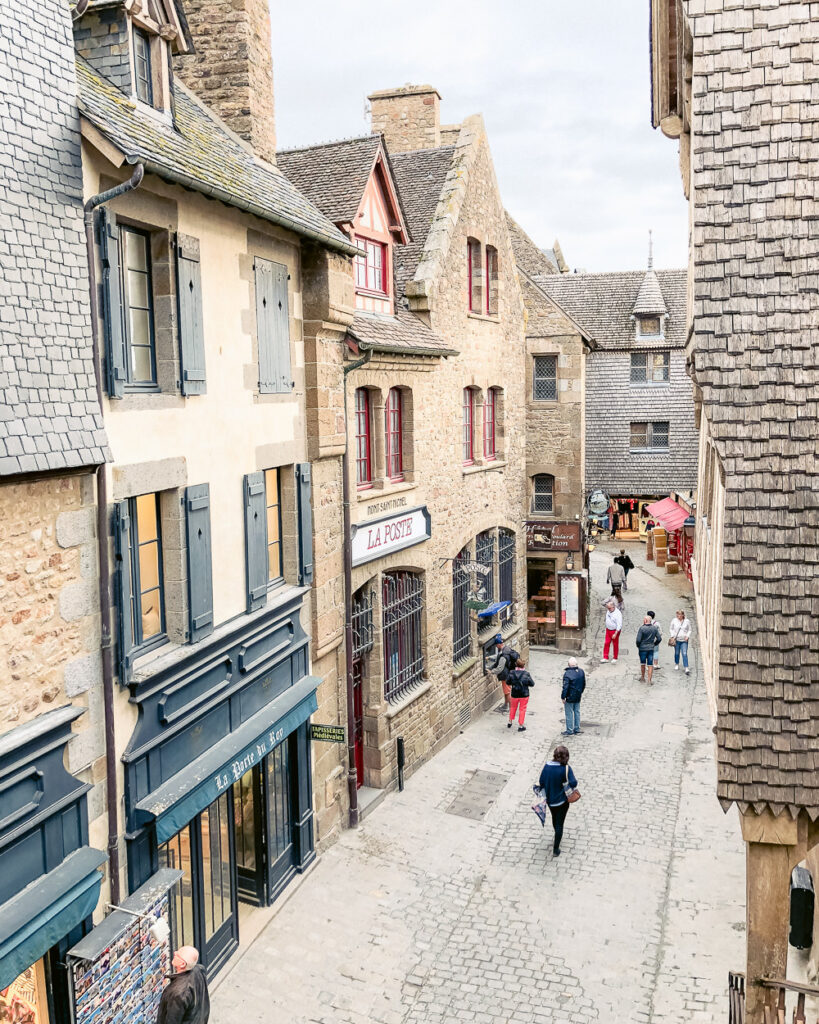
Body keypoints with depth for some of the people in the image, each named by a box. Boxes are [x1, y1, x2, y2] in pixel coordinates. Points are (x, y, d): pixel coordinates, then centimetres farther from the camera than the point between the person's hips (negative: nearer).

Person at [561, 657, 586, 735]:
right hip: (578, 696, 7)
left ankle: (570, 731, 9)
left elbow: (565, 687, -22)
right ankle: (577, 729, 26)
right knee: (577, 712, 18)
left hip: (570, 697, -7)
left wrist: (563, 697, -12)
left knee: (569, 714, 3)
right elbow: (584, 684, 11)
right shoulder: (581, 672, -1)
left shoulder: (567, 674, -23)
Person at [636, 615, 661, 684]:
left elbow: (638, 640, -18)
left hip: (642, 648, -3)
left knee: (643, 664, 16)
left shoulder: (642, 628, -16)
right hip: (651, 649, 3)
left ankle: (643, 677, 30)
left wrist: (638, 646, 1)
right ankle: (649, 681, 1)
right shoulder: (655, 628, -1)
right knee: (650, 665, 4)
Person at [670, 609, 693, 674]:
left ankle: (686, 669, -11)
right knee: (677, 653, 12)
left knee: (685, 654, -9)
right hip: (676, 640, 1)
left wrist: (688, 636, -7)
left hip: (684, 640, -1)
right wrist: (672, 636, -4)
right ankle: (676, 665, 35)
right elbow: (671, 629, 10)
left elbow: (689, 630, 9)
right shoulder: (674, 620, 1)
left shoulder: (687, 621, 0)